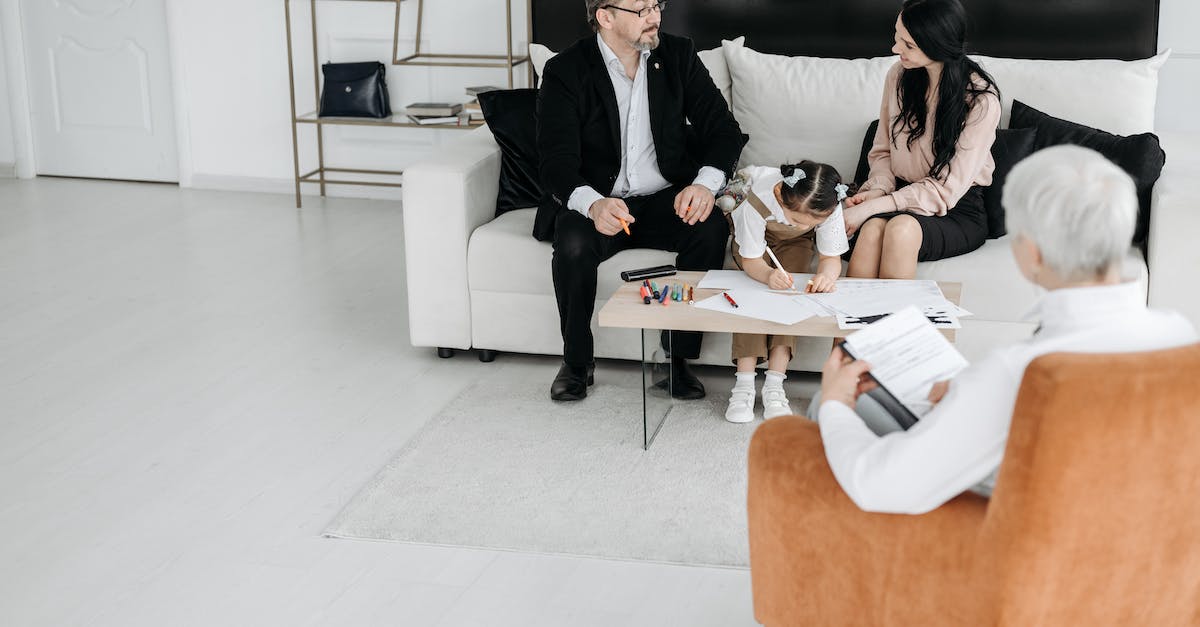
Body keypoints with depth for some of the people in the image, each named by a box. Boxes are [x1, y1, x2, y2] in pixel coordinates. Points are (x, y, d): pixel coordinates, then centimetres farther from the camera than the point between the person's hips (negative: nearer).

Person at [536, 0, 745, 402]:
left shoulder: (678, 55, 2)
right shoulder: (566, 71, -8)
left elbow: (722, 128, 0)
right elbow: (557, 162, -17)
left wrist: (705, 183, -23)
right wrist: (592, 203, -41)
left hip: (666, 200, 2)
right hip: (595, 201, -2)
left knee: (711, 232, -27)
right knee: (573, 245, -33)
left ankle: (677, 357, -13)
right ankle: (576, 362, -9)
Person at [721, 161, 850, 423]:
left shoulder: (829, 208, -35)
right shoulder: (759, 200, -41)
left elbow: (831, 257, -27)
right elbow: (751, 260, -32)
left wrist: (827, 274, -51)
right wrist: (767, 275, -55)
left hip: (794, 243, 2)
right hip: (754, 234, -2)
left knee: (789, 288, -25)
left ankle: (774, 382, -27)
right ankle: (744, 381, -28)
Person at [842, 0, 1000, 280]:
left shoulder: (980, 100, -14)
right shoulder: (899, 75, 1)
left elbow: (946, 189, -16)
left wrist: (872, 207, -22)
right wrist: (877, 189, -10)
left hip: (958, 212, -3)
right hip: (902, 198, 4)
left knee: (901, 228, -37)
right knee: (872, 228, -33)